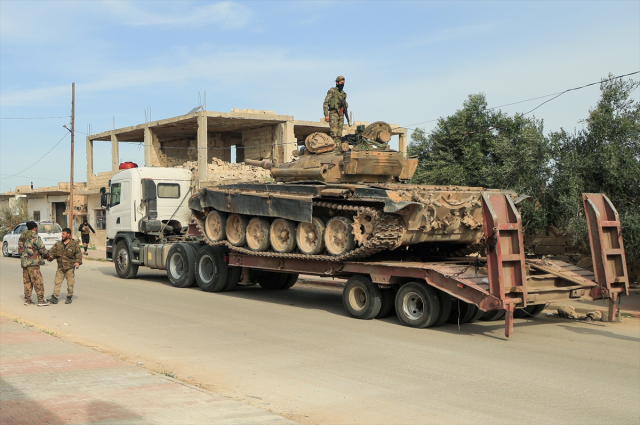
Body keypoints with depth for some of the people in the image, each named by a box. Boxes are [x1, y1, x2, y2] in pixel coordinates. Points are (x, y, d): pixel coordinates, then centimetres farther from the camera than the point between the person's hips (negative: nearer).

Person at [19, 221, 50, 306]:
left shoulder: (21, 237, 14)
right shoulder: (35, 237, -10)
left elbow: (19, 250, 18)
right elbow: (42, 249, -10)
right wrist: (47, 255, 8)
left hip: (24, 262, 8)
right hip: (33, 262, -8)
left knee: (27, 282, 13)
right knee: (38, 282, -4)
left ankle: (27, 300, 14)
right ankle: (41, 300, -5)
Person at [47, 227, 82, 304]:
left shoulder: (74, 244, -3)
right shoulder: (58, 244, 8)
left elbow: (79, 254, -6)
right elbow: (52, 251, 4)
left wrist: (78, 262, -20)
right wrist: (50, 256, -18)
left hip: (70, 268, -3)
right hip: (60, 268, 3)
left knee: (70, 284, 3)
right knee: (57, 282, -2)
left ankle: (69, 298, 16)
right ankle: (54, 297, 1)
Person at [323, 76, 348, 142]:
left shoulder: (343, 93, 18)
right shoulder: (332, 91, -2)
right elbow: (325, 103, -7)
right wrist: (326, 115, -16)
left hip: (341, 115, 7)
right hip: (333, 114, -7)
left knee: (339, 134, 5)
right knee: (333, 134, -15)